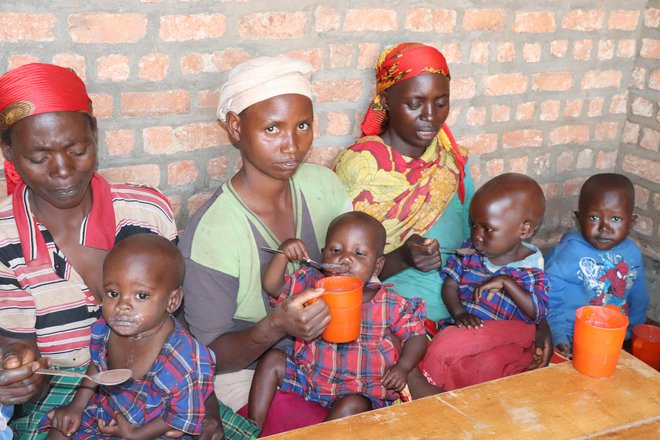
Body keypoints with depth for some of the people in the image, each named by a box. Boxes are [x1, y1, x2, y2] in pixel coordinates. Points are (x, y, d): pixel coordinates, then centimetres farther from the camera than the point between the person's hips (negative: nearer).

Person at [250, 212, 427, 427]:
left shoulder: (391, 305, -8)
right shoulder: (312, 284, -1)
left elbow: (417, 336, 1)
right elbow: (271, 285, 1)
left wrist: (403, 367, -17)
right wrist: (283, 254, -15)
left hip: (358, 392, -4)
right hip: (307, 376, 4)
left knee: (353, 405, -35)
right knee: (272, 359, -9)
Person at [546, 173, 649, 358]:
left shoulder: (632, 253, 2)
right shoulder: (569, 252, -16)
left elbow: (638, 300, 17)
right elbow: (549, 299, -13)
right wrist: (557, 338, -19)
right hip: (571, 346, -6)